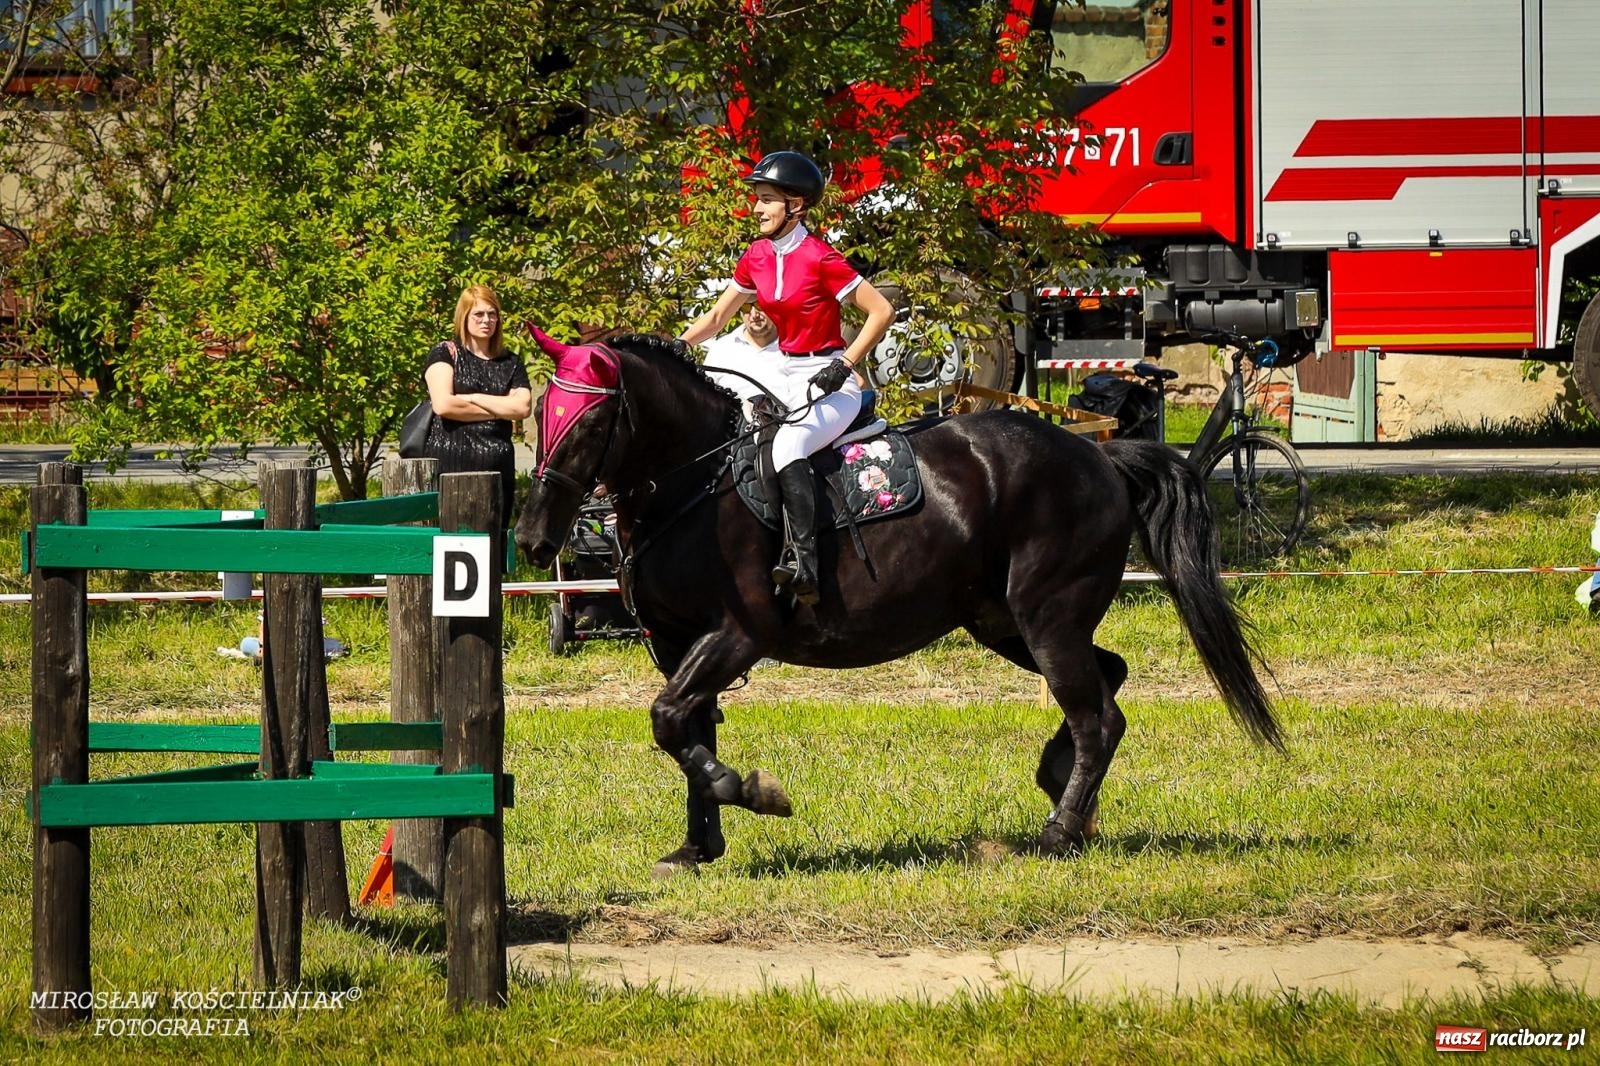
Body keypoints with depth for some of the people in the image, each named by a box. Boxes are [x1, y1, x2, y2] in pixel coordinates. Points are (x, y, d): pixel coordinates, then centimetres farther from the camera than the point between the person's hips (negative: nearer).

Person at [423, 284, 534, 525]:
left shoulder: (511, 364, 16)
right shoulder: (445, 354, 6)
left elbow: (523, 407, 0)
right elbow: (443, 404, -9)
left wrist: (473, 398, -5)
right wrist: (498, 410, -1)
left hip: (497, 466, 4)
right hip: (450, 459, -4)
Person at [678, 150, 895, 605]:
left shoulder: (818, 258, -15)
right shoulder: (757, 257, 7)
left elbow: (882, 311, -15)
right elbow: (716, 319, 16)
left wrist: (844, 366, -17)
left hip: (831, 384, -9)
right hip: (786, 379, 9)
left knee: (786, 446, -33)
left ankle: (803, 562, -40)